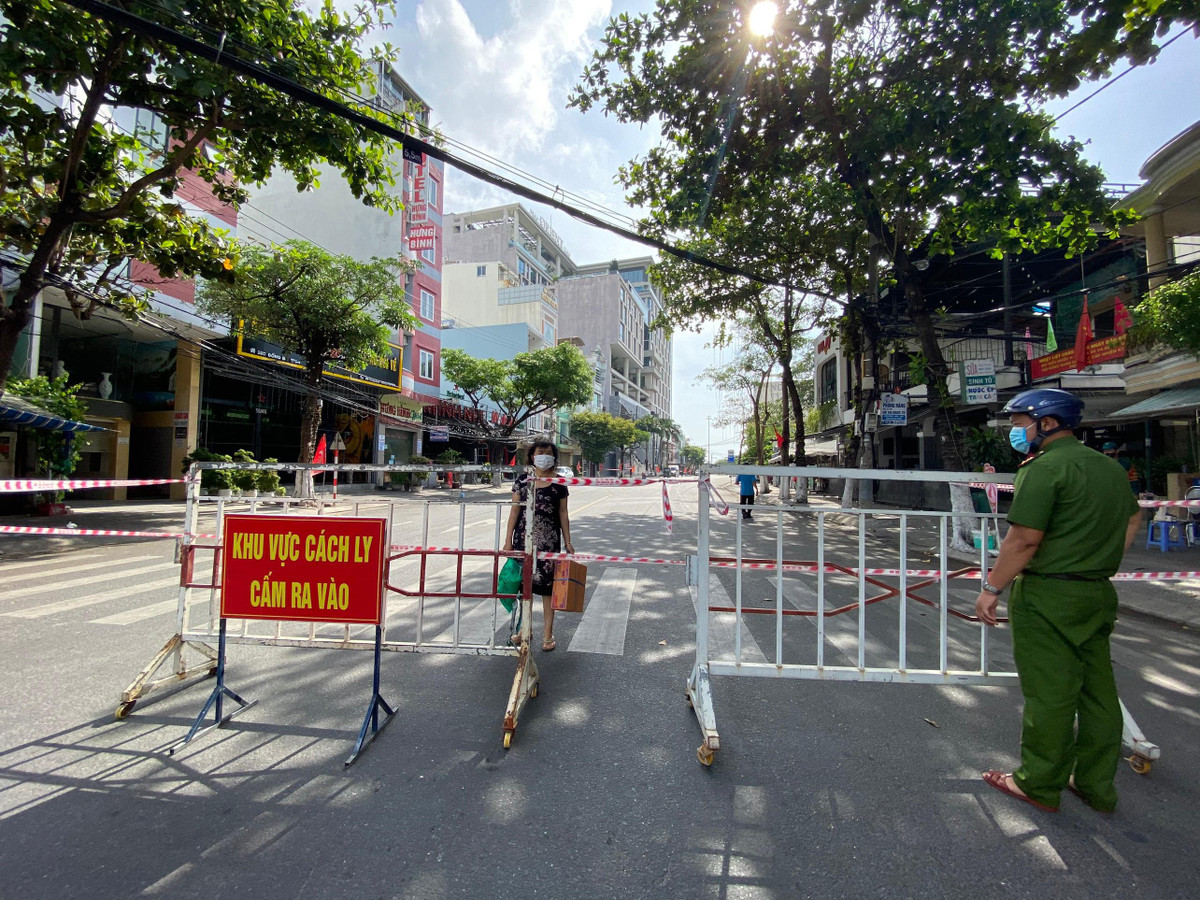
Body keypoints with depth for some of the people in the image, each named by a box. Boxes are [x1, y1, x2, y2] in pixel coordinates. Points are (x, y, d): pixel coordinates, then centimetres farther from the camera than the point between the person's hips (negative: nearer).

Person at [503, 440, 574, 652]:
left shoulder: (558, 483, 2)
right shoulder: (522, 479, 4)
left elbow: (563, 513, 6)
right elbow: (515, 510, 5)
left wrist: (567, 542, 3)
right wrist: (508, 539, 2)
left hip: (549, 540, -1)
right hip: (524, 538, 1)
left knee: (548, 585, 2)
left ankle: (548, 633, 14)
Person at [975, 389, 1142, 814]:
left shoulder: (1044, 468, -16)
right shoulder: (1109, 467, 13)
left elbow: (1024, 540, -21)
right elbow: (1133, 519, 27)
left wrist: (991, 588, -14)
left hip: (1048, 595, -9)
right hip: (1099, 594, 9)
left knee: (1048, 694, 2)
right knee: (1098, 690, 15)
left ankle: (1039, 785, 15)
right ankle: (1096, 785, 28)